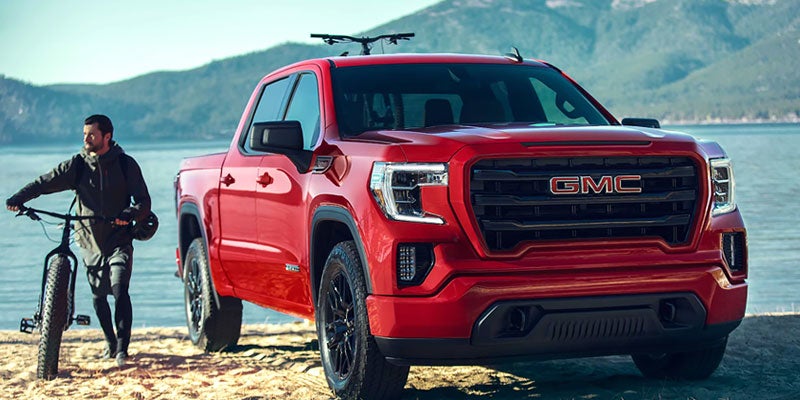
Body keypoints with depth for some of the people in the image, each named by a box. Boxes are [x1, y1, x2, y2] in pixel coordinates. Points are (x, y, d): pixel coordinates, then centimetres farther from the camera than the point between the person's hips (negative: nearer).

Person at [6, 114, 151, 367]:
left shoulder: (125, 164, -3)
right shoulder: (77, 165, 1)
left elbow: (144, 201, -4)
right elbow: (46, 182, -7)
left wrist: (130, 214, -26)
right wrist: (18, 198, -23)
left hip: (119, 241, -3)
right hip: (89, 240, 3)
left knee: (120, 291, -18)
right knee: (98, 296, 10)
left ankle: (122, 347, -12)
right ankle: (110, 343, 29)